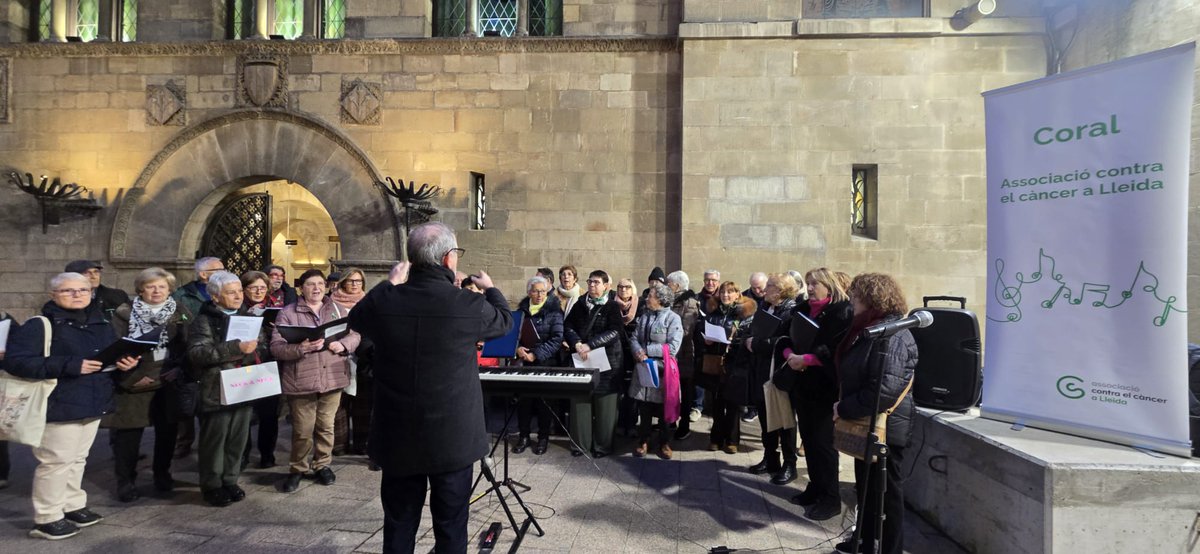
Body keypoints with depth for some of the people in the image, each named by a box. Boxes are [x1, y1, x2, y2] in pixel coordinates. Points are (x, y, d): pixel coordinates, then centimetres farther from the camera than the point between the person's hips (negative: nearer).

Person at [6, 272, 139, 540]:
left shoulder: (102, 325, 11)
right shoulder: (39, 326, -10)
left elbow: (115, 357, 22)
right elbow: (15, 361, -20)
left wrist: (125, 364, -4)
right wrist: (69, 366, -27)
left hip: (93, 404, 7)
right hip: (59, 406, -7)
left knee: (77, 459, 19)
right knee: (56, 461, -1)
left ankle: (73, 507, 32)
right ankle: (46, 518, 13)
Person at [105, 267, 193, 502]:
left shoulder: (180, 312, 6)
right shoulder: (125, 313, 0)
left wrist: (179, 372, -8)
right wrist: (131, 377, -13)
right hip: (134, 383, -2)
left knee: (167, 429, 11)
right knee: (128, 433, 2)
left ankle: (162, 474, 29)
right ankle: (125, 481, 16)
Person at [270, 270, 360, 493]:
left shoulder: (337, 309, 11)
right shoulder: (287, 313, -1)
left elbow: (354, 335, 8)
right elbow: (276, 347, -9)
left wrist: (342, 345, -13)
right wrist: (301, 348, -26)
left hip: (332, 378, 3)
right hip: (301, 381, -3)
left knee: (326, 426, 11)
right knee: (302, 430, 4)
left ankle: (322, 465, 28)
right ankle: (297, 469, 23)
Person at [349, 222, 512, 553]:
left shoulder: (382, 302, -10)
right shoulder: (469, 305, -18)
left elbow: (356, 319, 15)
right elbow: (505, 320, 5)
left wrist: (389, 284, 25)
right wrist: (490, 288, 23)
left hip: (397, 436, 3)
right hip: (453, 437, -3)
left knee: (398, 525, 17)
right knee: (450, 527, 12)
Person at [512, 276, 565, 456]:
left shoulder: (554, 310, -4)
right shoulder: (522, 309, 6)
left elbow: (556, 339, -11)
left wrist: (536, 354, -18)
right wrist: (517, 348, -15)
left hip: (546, 362, -3)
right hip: (524, 360, 3)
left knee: (544, 399, 2)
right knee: (523, 397, 1)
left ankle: (544, 437, 16)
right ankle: (523, 435, 14)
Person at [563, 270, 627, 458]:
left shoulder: (613, 307, -2)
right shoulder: (580, 305, 11)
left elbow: (615, 332, -14)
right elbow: (568, 326, 5)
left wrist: (590, 345, -21)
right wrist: (577, 343, -15)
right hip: (581, 360, 3)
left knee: (604, 404, 1)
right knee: (580, 401, 2)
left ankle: (603, 445, 13)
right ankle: (580, 442, 14)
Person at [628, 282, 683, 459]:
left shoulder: (673, 318, -9)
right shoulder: (644, 316, 10)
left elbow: (672, 348, -17)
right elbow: (634, 338, 5)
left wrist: (645, 350, -14)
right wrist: (638, 352, -17)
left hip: (662, 371, -4)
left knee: (663, 411, 8)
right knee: (644, 410, 11)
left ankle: (664, 443, 22)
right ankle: (643, 441, 24)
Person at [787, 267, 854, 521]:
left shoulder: (842, 311, -9)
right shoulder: (805, 310, 14)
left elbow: (837, 348, -19)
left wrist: (805, 359, -20)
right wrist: (790, 355, -5)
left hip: (825, 386, -7)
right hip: (803, 384, 7)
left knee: (822, 442, -3)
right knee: (809, 440, 12)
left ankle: (830, 498, 8)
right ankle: (816, 488, 25)